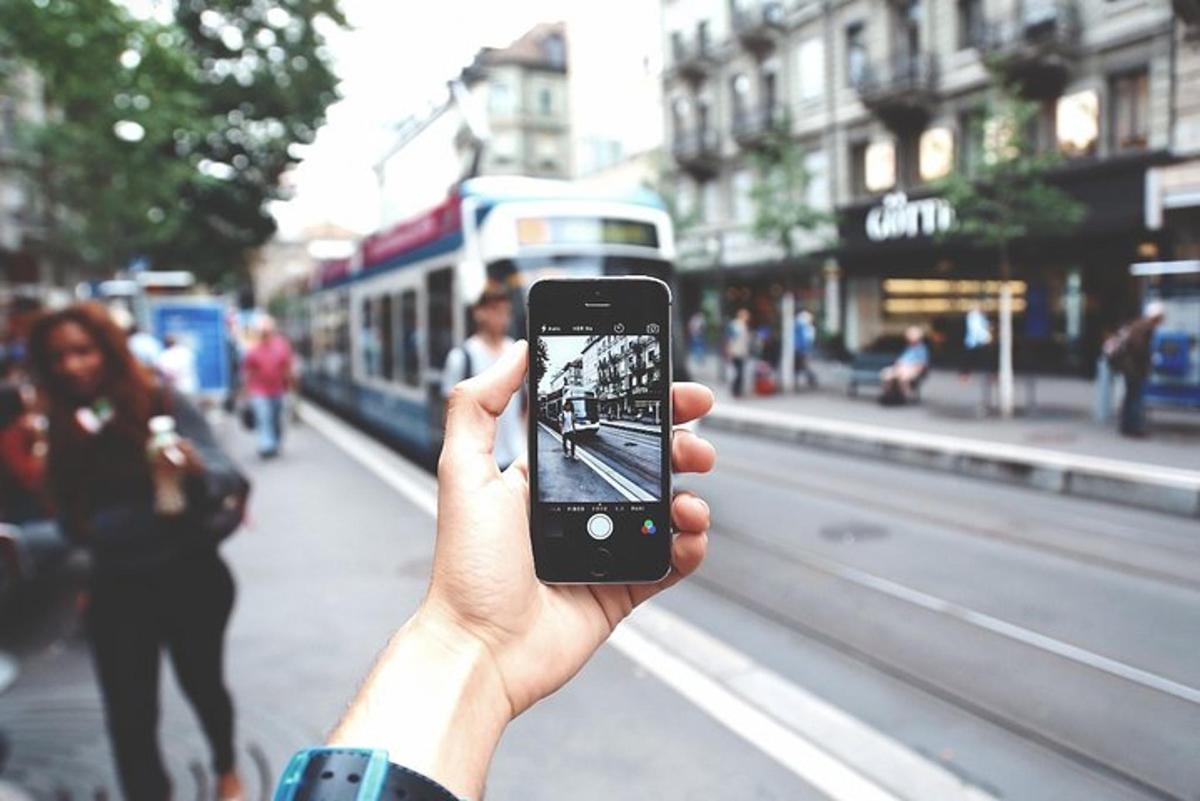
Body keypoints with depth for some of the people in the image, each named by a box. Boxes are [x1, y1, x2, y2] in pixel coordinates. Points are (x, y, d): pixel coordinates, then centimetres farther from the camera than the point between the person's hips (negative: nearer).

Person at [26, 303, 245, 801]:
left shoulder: (164, 405, -13)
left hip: (190, 577, -2)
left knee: (202, 684, 17)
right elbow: (73, 524, 4)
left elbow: (227, 477, -21)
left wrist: (194, 466, -40)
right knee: (129, 714, 2)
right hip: (117, 589, 3)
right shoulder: (64, 430, -1)